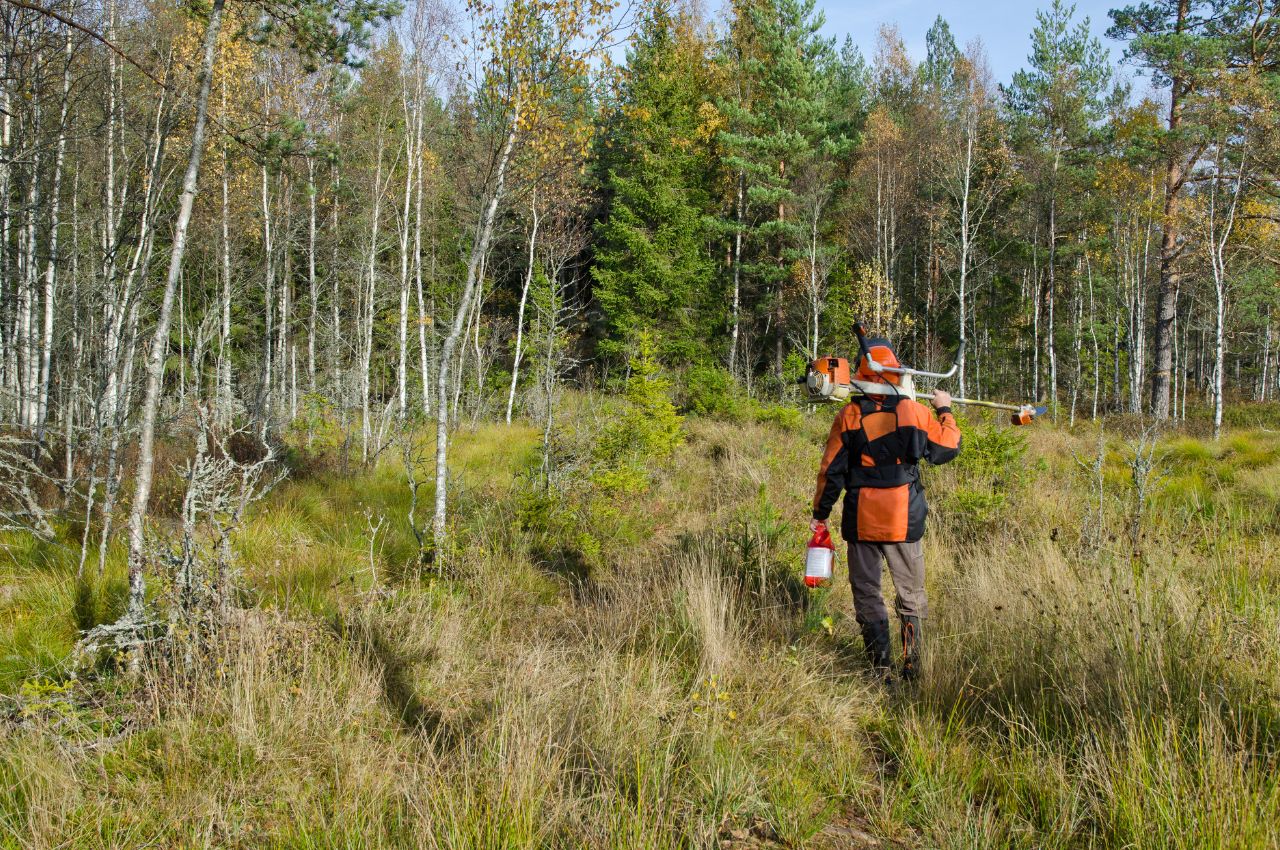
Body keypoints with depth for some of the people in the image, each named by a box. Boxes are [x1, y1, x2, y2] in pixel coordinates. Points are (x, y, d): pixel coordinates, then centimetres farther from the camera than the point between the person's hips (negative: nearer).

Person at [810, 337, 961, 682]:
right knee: (911, 595, 14)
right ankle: (912, 667, 13)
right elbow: (948, 449, 9)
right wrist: (945, 411, 25)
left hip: (861, 520, 0)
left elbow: (831, 471, -2)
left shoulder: (849, 415, -5)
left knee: (867, 593, 9)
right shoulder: (915, 411, -5)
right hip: (905, 520, 1)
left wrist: (820, 513, 10)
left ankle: (880, 668, 6)